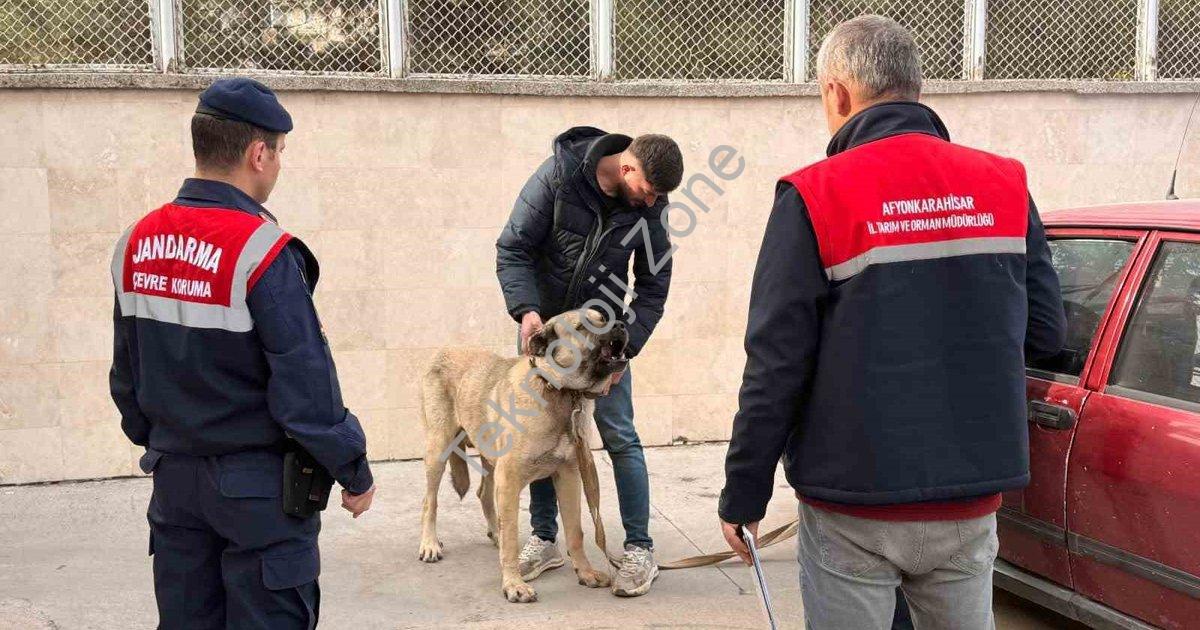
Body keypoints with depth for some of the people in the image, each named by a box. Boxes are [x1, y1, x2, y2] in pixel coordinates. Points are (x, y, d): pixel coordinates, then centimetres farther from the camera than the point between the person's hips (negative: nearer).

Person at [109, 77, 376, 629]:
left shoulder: (137, 242, 2)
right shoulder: (261, 251, -20)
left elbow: (126, 373, 11)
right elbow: (307, 385, -19)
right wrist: (354, 473, -8)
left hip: (173, 476, 7)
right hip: (257, 486, -7)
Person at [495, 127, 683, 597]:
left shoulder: (649, 207, -13)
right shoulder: (557, 176, -20)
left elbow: (653, 288, -6)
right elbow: (512, 248, -15)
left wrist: (625, 348, -17)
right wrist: (526, 309, -29)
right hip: (543, 326, 0)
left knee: (619, 437, -4)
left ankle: (640, 549, 6)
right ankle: (543, 540, 19)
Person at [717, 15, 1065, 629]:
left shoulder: (814, 197, -12)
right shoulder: (1004, 185, 0)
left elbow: (775, 365, -13)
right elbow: (1044, 334, 6)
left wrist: (742, 495, -3)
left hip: (854, 510, -3)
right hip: (971, 504, 4)